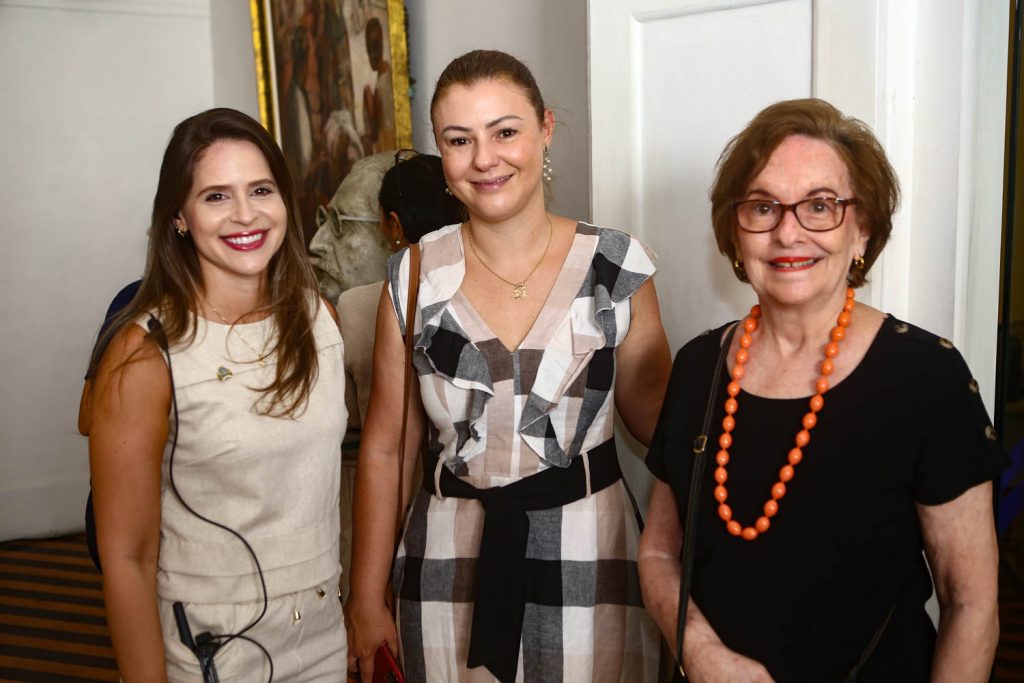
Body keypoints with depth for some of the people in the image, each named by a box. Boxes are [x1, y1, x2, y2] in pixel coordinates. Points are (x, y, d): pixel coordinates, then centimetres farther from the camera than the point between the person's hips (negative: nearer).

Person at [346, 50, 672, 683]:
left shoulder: (617, 264, -5)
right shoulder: (414, 276, -3)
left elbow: (654, 411, 1)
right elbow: (386, 448, 1)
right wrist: (366, 600, 2)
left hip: (589, 559, 0)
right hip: (451, 565, 1)